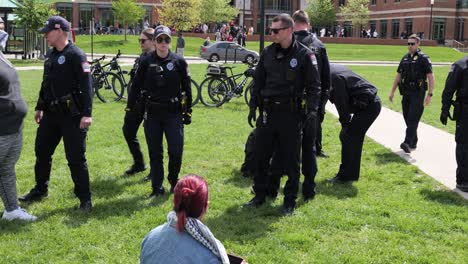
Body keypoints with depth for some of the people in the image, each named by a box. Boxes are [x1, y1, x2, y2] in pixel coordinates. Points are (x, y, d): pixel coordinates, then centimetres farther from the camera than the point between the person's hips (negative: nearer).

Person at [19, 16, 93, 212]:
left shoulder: (76, 55, -13)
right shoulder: (50, 55, 13)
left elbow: (86, 86, -20)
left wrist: (87, 114, -26)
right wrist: (39, 107, 24)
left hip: (72, 115, -8)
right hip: (51, 114, 8)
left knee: (75, 158, -4)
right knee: (42, 152, 16)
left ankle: (85, 198, 9)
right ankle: (40, 190, 34)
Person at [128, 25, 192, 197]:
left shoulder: (179, 61, 0)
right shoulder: (147, 62, 3)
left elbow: (187, 88, 4)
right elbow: (136, 86, 8)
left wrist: (188, 111, 3)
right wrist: (130, 107, 8)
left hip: (173, 112, -1)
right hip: (152, 113, 1)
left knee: (176, 151, -5)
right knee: (154, 152, 6)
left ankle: (174, 181, 21)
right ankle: (157, 188, 16)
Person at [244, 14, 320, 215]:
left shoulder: (304, 55, -6)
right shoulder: (268, 53, 7)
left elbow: (314, 86, -5)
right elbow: (258, 82, 14)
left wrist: (312, 110, -14)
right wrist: (253, 107, 10)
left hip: (291, 114, -4)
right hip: (267, 112, 4)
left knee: (291, 160, 4)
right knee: (261, 156, 10)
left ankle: (290, 201, 17)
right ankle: (259, 195, 25)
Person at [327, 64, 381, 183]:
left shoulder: (334, 77, -23)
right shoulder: (331, 69, 9)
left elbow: (342, 102, -17)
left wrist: (345, 124, -7)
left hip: (369, 105, -10)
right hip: (369, 103, 10)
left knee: (350, 138, -9)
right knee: (345, 136, 13)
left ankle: (348, 175, -2)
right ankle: (346, 172, 20)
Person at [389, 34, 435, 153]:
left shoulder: (423, 58, -6)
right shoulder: (405, 58, 14)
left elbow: (430, 77, -10)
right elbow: (398, 76, 20)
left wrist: (429, 94, -17)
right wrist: (392, 91, 17)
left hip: (418, 94, -7)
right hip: (406, 93, 7)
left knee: (413, 118, -14)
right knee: (407, 118, 9)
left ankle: (407, 143, -22)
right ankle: (413, 142, 20)